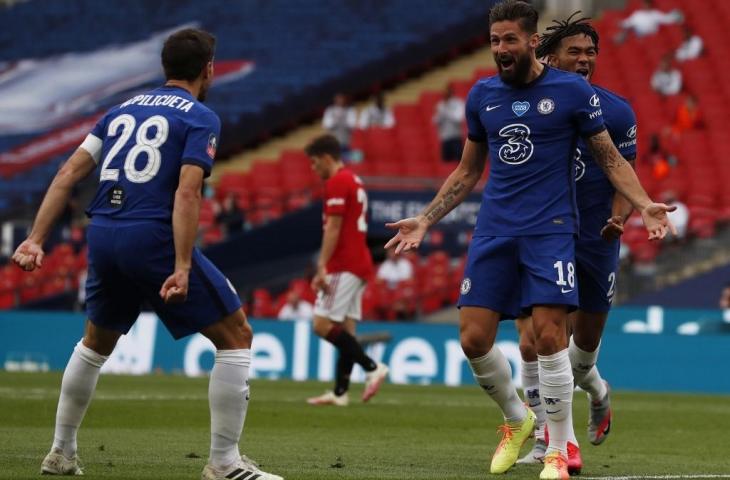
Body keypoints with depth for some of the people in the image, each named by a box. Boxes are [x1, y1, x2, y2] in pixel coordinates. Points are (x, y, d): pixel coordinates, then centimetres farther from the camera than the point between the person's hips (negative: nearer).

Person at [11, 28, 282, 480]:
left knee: (96, 342, 29)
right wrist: (182, 268, -19)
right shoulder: (200, 118, 0)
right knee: (237, 337, 3)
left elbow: (69, 174, 12)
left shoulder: (123, 110, 18)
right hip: (155, 237, -7)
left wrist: (36, 239, 10)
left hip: (103, 236, 7)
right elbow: (187, 193, -14)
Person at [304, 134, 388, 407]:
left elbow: (333, 228, -17)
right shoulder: (355, 181, 20)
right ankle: (340, 393, 4)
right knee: (345, 329, 6)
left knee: (323, 325, -12)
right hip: (359, 265, 10)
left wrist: (322, 268, -19)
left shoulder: (337, 182, -10)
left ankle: (372, 367, -16)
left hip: (343, 267, -10)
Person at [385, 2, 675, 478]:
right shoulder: (482, 95, 10)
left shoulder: (572, 91, -2)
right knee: (474, 339, -3)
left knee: (549, 335, -15)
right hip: (494, 231, 4)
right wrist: (425, 220, 15)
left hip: (550, 229, -4)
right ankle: (517, 420, 24)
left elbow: (611, 158, 3)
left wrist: (644, 204, -13)